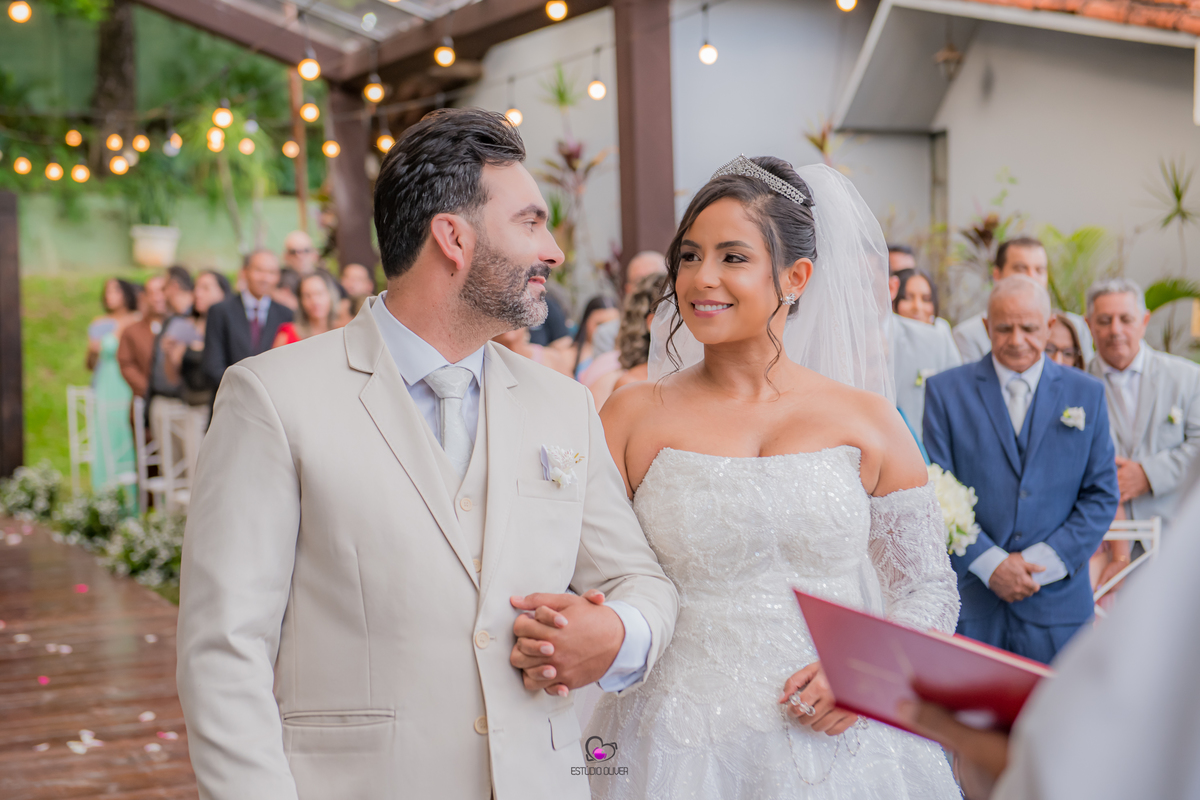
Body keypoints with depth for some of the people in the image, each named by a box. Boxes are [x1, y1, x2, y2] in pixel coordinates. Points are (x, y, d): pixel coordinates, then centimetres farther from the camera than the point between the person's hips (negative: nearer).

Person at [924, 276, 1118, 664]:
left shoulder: (1087, 394, 8)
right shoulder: (946, 391, 3)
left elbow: (1102, 494, 5)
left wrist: (1043, 563, -6)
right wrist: (990, 563, -11)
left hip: (1057, 602, 1)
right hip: (968, 601, -1)